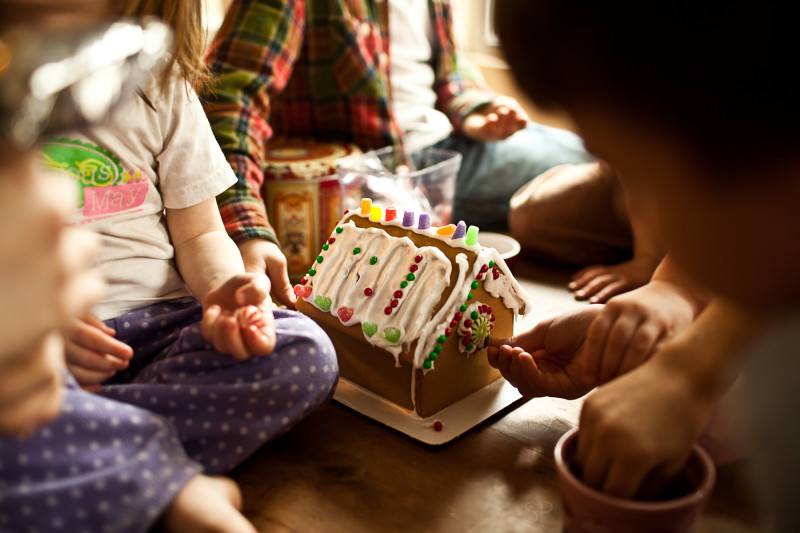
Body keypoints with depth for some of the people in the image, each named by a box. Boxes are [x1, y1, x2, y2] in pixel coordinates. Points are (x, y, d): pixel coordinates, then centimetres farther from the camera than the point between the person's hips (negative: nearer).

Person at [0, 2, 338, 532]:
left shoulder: (161, 88, 11)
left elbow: (199, 235, 12)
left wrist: (225, 287, -11)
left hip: (157, 322, 3)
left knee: (308, 353, -24)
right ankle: (180, 490, -28)